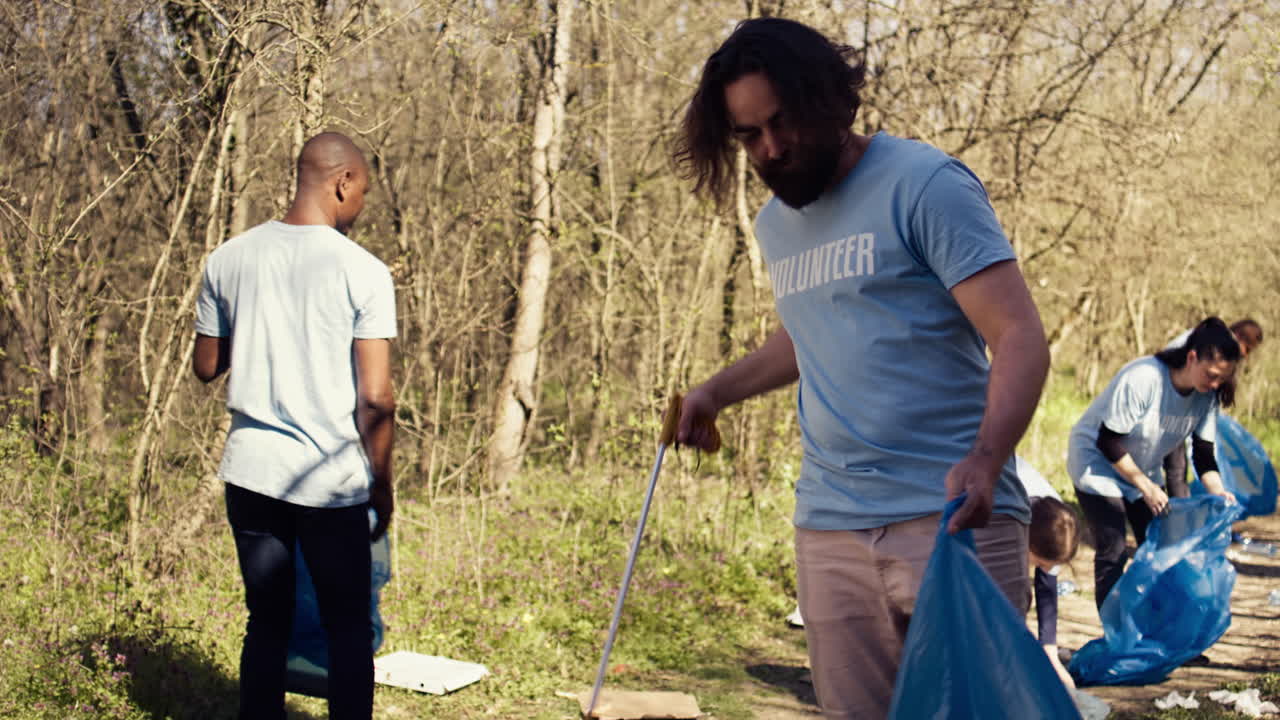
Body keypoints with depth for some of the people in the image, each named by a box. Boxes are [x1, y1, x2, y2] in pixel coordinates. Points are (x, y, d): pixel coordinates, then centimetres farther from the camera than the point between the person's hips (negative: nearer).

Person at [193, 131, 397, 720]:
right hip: (331, 479, -4)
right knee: (348, 627, 9)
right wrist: (382, 484, 1)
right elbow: (375, 398, -11)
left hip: (250, 471, 4)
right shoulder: (363, 272, -9)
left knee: (266, 622, 13)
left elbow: (206, 367, 14)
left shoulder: (228, 259, 4)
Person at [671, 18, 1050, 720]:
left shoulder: (923, 183, -6)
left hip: (949, 520, -6)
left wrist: (985, 459, -30)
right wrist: (717, 390, 21)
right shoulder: (773, 224, 16)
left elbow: (1020, 337, -14)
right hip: (829, 530, 6)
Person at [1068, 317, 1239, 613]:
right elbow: (1108, 443, -27)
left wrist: (1218, 492, -23)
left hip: (1143, 470, 7)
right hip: (1097, 462, -7)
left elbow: (1203, 454, -5)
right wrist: (1146, 487, -24)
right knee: (1112, 553, -12)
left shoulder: (1207, 395, -12)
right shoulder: (1142, 379, -33)